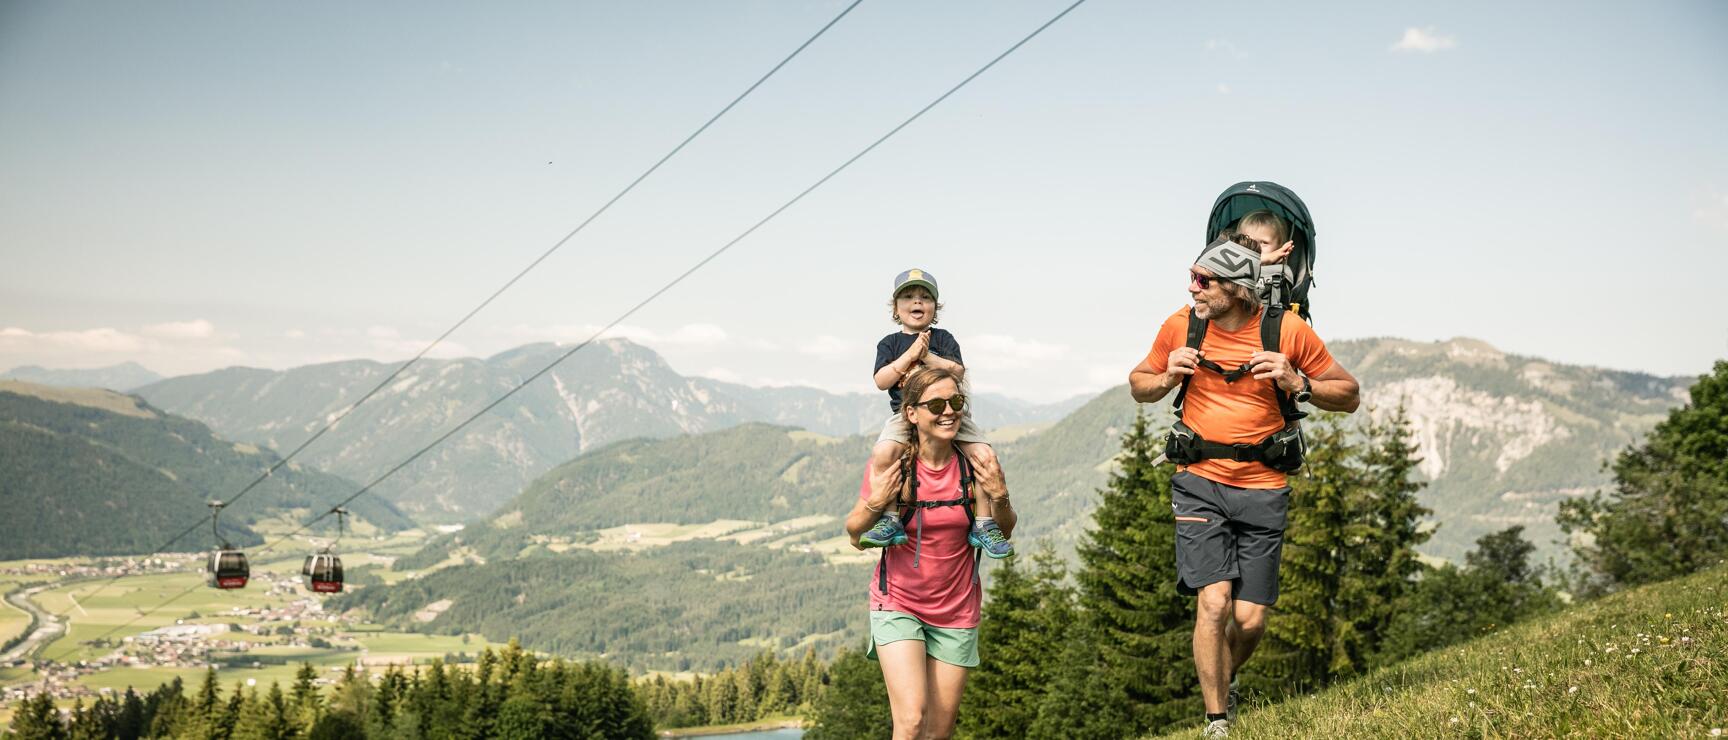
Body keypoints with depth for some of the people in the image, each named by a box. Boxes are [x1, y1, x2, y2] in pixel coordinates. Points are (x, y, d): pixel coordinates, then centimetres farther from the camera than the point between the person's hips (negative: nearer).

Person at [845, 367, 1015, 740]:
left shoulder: (975, 463, -9)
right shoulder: (890, 464, -15)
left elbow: (1004, 531, 4)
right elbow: (856, 535, -6)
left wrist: (999, 496, -16)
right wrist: (876, 502, -25)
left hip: (956, 609, 3)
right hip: (899, 603, -2)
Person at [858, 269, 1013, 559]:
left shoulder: (943, 339, 10)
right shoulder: (890, 343, 10)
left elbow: (958, 373, -5)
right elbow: (881, 381, -5)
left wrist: (927, 356, -17)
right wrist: (910, 354, -12)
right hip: (905, 414, -1)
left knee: (986, 456, -19)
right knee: (882, 455, -31)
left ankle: (983, 524, -6)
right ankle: (889, 520, -21)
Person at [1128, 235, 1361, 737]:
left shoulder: (1288, 330, -7)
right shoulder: (1181, 326, -3)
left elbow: (1349, 395, 3)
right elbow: (1138, 384, 13)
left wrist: (1297, 384, -16)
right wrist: (1166, 379, -10)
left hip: (1262, 489, 0)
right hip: (1199, 483, 0)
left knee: (1249, 620, 0)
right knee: (1214, 602, -14)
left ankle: (1224, 681, 34)